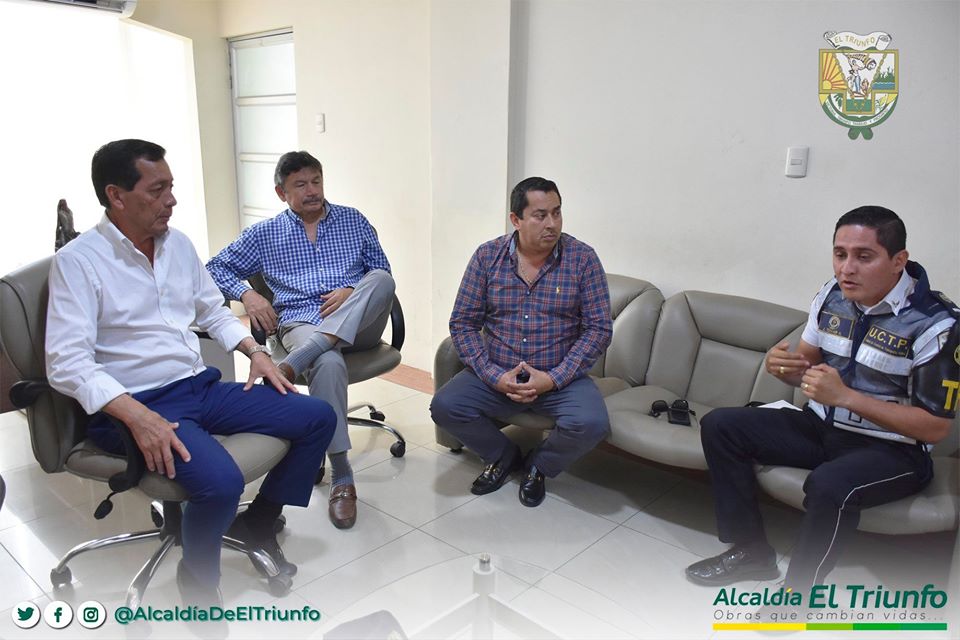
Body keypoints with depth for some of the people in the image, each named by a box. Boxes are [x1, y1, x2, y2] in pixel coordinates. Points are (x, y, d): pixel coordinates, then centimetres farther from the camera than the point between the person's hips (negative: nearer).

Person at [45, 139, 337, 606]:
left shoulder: (178, 243, 9)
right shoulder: (78, 262, -10)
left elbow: (212, 311, 22)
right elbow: (67, 364, -18)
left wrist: (254, 350, 6)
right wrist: (138, 416, -30)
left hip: (202, 388, 7)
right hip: (134, 407, -7)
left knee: (318, 418, -2)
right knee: (221, 481, -33)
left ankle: (257, 522, 16)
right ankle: (197, 579, 1)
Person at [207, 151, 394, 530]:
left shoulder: (352, 220, 18)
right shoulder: (264, 234, 16)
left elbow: (381, 273, 15)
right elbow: (217, 268, 18)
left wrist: (354, 292, -6)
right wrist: (246, 294, -2)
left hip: (358, 323, 2)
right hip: (301, 323, -1)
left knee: (381, 280, -33)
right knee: (328, 365, -38)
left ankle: (292, 364, -42)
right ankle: (341, 476, -30)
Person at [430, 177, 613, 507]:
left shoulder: (582, 259, -6)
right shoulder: (487, 256, -3)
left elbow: (599, 328, -7)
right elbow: (462, 323, -2)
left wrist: (553, 379, -17)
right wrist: (495, 377, -15)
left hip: (560, 377, -1)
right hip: (495, 374, 2)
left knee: (591, 424, -28)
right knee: (444, 406, -20)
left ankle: (538, 466, 7)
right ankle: (504, 456, 10)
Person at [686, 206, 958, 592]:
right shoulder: (834, 295, -2)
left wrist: (845, 395, -28)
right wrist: (781, 365, -15)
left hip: (893, 447, -6)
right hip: (823, 426, 7)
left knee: (829, 485, -38)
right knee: (719, 426, -5)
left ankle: (794, 597, -13)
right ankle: (751, 551, 3)